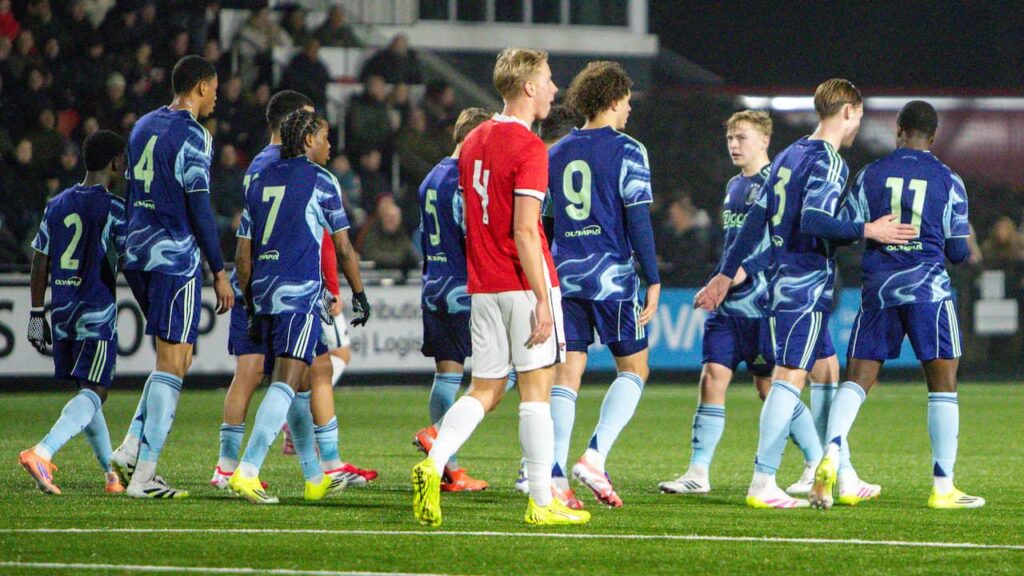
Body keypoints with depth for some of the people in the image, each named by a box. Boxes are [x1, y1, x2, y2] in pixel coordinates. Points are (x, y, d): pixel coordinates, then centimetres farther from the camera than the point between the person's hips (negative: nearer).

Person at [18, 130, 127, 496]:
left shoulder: (57, 205, 10)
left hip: (61, 311, 7)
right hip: (97, 311, -7)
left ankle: (113, 473, 22)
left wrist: (37, 315, 17)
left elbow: (40, 263, 11)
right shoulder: (113, 209, -9)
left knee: (86, 390, 16)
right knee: (94, 392, -8)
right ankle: (42, 453, -28)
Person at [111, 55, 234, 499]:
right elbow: (199, 208, -14)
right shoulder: (192, 136, -11)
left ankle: (130, 450, 6)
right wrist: (219, 273, -10)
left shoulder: (144, 127, 14)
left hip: (137, 257, 8)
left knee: (175, 359, 17)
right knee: (173, 363, -5)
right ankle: (143, 476, -9)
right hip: (176, 258, -8)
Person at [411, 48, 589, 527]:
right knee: (536, 389, 0)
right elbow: (525, 231, -18)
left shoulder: (473, 142, 12)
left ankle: (433, 465, -9)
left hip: (483, 287, 7)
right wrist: (543, 300, -17)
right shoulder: (528, 147, -13)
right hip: (522, 284, -7)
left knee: (485, 390, 11)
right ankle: (542, 501, 2)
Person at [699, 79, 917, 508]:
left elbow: (755, 219, 15)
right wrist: (868, 231, -18)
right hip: (809, 285, -9)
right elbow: (813, 221, -25)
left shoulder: (789, 156, 15)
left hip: (782, 280, 9)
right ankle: (762, 484, -13)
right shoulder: (829, 162, -11)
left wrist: (726, 274, 17)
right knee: (790, 377, -10)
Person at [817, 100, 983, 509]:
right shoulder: (948, 181, 0)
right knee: (943, 384, 6)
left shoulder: (870, 175, 3)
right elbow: (958, 251, 3)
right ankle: (942, 487, 4)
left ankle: (830, 456, -17)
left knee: (857, 379, 6)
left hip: (879, 288, 2)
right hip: (929, 289, -2)